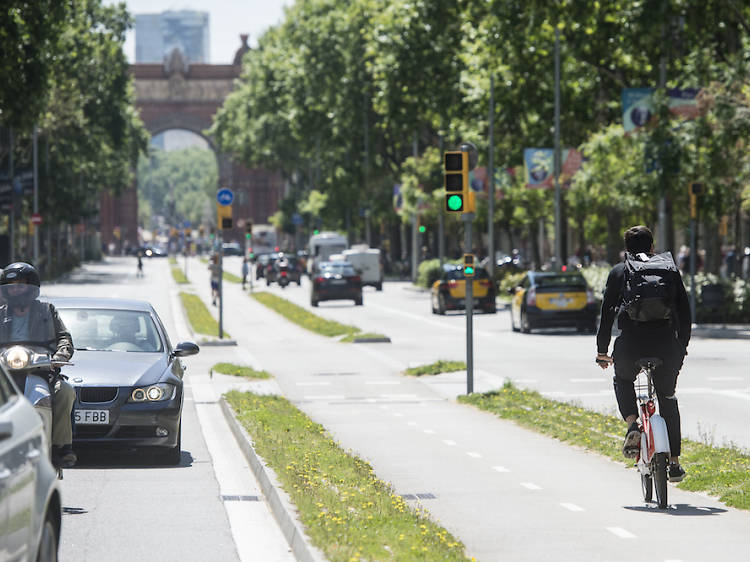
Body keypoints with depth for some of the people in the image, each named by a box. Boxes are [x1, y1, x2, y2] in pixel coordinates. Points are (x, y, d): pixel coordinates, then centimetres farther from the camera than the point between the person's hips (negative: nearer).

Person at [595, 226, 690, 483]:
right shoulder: (670, 271, 14)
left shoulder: (618, 272, 11)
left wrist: (602, 350, 16)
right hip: (666, 344, 1)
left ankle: (632, 425, 3)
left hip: (630, 345, -1)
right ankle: (674, 462, 17)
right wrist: (682, 347, 26)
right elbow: (685, 312, 15)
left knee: (623, 382, 30)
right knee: (668, 398, 19)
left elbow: (607, 312, 9)